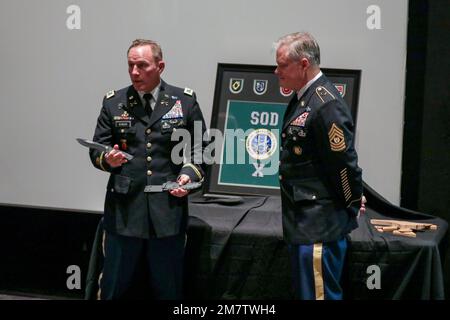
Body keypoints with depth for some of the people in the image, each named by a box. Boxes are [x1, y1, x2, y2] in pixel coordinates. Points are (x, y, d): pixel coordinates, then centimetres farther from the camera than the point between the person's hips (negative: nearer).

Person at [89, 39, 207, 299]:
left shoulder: (185, 101, 4)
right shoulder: (113, 102, 7)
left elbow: (201, 148, 8)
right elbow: (97, 149, 8)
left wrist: (190, 174, -10)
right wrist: (108, 160, -14)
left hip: (168, 211, 0)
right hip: (123, 211, 1)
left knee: (169, 291, 9)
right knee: (114, 288, 6)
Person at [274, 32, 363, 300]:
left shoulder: (327, 105, -21)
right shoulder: (302, 99, 10)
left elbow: (345, 164, -19)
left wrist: (351, 208, -7)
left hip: (320, 227, -10)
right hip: (302, 222, 10)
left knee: (319, 293, -4)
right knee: (305, 290, 18)